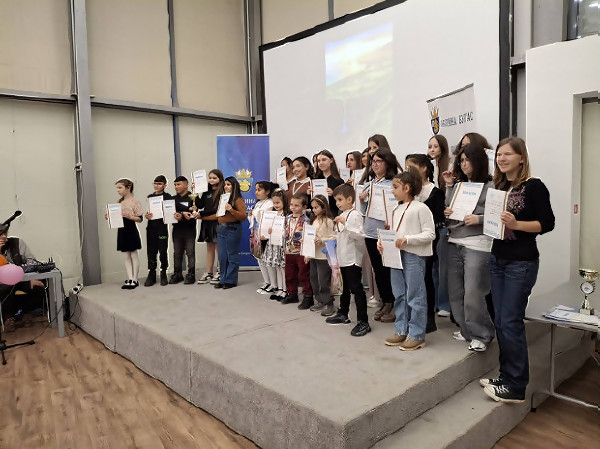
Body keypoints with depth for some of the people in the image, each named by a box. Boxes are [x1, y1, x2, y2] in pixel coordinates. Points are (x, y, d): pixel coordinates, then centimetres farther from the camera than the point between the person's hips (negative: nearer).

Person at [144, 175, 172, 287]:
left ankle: (163, 274, 16)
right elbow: (146, 211, 12)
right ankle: (151, 274, 15)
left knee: (163, 252, 2)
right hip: (151, 227, 4)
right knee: (151, 251, 6)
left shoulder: (168, 197, 0)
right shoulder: (149, 197, 12)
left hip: (162, 227, -3)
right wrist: (146, 215, -8)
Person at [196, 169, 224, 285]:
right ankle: (208, 273, 16)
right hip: (207, 223, 6)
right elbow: (200, 205, 7)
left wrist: (201, 214, -11)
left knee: (218, 247, -1)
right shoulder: (206, 192, 14)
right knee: (209, 248, 11)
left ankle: (219, 273, 8)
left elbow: (216, 209, -13)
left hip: (217, 223, -6)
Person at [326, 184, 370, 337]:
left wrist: (345, 224, -28)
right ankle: (343, 314, 36)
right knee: (344, 288, 21)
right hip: (343, 258, 10)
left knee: (356, 289, -7)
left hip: (353, 259, -10)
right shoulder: (341, 216, 14)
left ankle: (363, 322, -2)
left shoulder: (355, 215, -14)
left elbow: (360, 235, -25)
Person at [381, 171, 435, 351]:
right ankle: (401, 331, 25)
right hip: (396, 255, 8)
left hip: (414, 256, -8)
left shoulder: (421, 208, -8)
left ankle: (417, 335, 12)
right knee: (399, 295, 14)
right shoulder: (396, 210, 13)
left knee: (415, 296, 1)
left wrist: (407, 239, -21)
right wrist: (383, 241, -1)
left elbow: (430, 234, -13)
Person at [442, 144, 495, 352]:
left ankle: (481, 335, 15)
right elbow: (448, 208, 13)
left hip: (477, 245, -6)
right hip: (454, 243, 6)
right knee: (455, 292, 10)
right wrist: (449, 186, 5)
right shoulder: (458, 185, 14)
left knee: (473, 293, -5)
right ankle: (467, 330, 28)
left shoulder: (490, 186, -3)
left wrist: (479, 219, -19)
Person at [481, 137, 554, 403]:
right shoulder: (498, 186, 11)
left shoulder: (534, 186, -7)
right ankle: (506, 376, 23)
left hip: (521, 263, -7)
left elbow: (547, 223, -12)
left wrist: (516, 224, -25)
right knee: (500, 321, 10)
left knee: (511, 322, -5)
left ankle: (516, 387, 8)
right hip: (497, 259, 7)